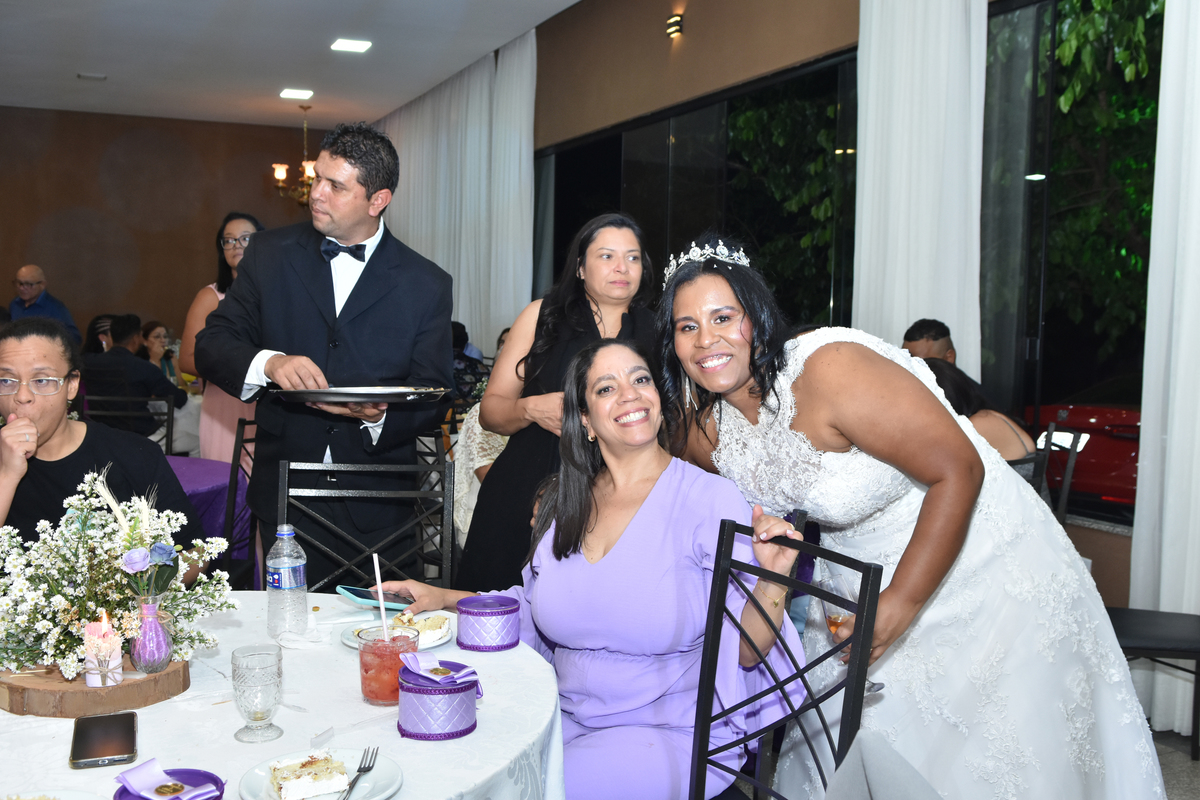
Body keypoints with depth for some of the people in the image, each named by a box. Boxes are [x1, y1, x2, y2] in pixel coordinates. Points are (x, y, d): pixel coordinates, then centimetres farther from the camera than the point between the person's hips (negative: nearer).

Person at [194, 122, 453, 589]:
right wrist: (267, 362, -20)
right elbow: (211, 345, 1)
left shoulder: (426, 285, 0)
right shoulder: (270, 255, 5)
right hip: (284, 498, 1)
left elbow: (434, 400, 0)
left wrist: (381, 415, -22)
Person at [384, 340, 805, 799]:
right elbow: (531, 612, 18)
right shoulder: (568, 503, 5)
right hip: (569, 721, 5)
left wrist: (773, 581, -28)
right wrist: (444, 599, 9)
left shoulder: (711, 499, -11)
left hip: (674, 739, -5)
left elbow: (742, 651, -11)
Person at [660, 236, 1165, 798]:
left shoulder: (829, 371, -31)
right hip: (857, 570, 6)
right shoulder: (700, 423, -9)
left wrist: (899, 605, -26)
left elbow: (959, 470, -29)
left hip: (971, 557, -6)